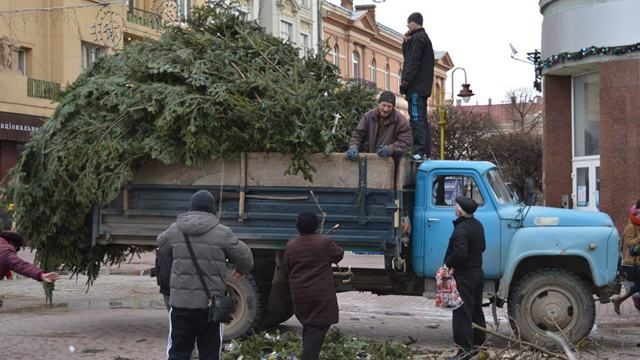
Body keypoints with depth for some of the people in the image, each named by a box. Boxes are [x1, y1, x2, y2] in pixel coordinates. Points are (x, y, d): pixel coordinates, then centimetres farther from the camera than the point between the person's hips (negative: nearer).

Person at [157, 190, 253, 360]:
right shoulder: (222, 233, -5)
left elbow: (161, 246, 22)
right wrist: (242, 270, 27)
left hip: (181, 303, 2)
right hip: (210, 304, -2)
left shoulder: (175, 230, 3)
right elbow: (245, 257, 3)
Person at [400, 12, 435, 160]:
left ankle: (420, 151, -19)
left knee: (416, 118, -14)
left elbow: (413, 61, -17)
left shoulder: (418, 38, -9)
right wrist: (406, 42, 7)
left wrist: (406, 81, -18)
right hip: (423, 86, 10)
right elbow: (406, 55, 23)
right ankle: (426, 152, 11)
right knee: (422, 119, 11)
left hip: (416, 85, -10)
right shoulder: (424, 37, 23)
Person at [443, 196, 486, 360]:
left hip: (464, 276, -9)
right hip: (477, 272, 9)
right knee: (476, 310, 18)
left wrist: (448, 263, -14)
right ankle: (478, 342, 27)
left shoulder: (461, 229, -23)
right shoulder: (477, 225, 8)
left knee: (462, 313, -5)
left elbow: (459, 254, -29)